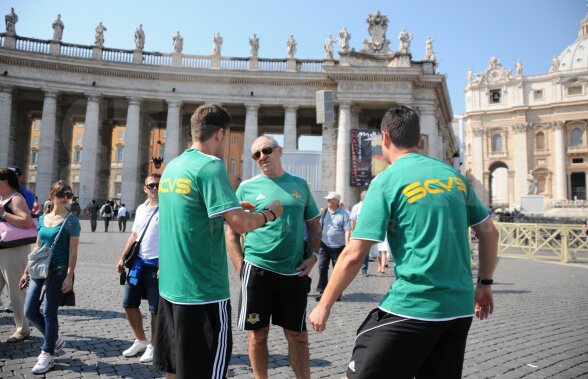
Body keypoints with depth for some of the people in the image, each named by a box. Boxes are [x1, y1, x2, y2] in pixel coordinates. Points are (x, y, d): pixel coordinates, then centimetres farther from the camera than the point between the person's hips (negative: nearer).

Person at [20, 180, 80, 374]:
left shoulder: (71, 221, -7)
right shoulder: (42, 218, 10)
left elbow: (73, 252, -11)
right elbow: (37, 247, 15)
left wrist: (69, 276, -17)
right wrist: (27, 271, 14)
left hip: (59, 270, -6)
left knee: (49, 312, -2)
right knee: (30, 311, 6)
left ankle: (47, 355, 13)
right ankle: (55, 340, 27)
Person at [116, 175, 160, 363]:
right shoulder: (141, 209, 12)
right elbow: (134, 235, 19)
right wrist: (122, 258, 14)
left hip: (156, 265, -7)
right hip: (138, 262, 7)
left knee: (155, 309, 3)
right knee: (129, 304, 13)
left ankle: (153, 346, 20)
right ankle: (140, 340, 31)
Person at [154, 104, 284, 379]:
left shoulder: (172, 166, 9)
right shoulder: (210, 166, -16)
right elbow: (240, 224, -23)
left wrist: (234, 207, 20)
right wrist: (269, 213, -5)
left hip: (170, 285, 8)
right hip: (202, 290, -8)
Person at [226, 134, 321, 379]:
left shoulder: (300, 184, 8)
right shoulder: (247, 187, 1)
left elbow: (314, 225, 15)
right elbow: (232, 233, 3)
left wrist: (313, 256, 1)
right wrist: (241, 268, -6)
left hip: (294, 273, 2)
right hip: (257, 271, -1)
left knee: (298, 335, 11)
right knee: (258, 334, 10)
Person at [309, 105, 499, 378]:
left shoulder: (386, 181, -8)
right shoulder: (455, 176, 9)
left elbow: (353, 256, -11)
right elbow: (489, 233, 15)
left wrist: (324, 305, -1)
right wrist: (484, 283, 26)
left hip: (411, 307, -6)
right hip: (460, 309, 7)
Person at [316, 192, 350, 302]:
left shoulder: (343, 213, -8)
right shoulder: (325, 212, 7)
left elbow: (347, 230, -12)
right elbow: (320, 226, 17)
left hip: (338, 247, -4)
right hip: (324, 245, 4)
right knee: (322, 268, 0)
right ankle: (321, 291, 8)